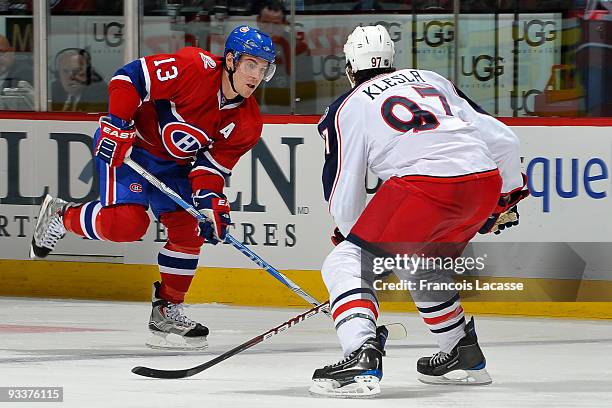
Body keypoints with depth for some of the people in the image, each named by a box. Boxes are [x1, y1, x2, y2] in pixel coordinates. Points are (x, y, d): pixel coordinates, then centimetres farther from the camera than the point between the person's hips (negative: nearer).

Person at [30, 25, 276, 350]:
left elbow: (212, 164, -5)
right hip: (126, 145, -7)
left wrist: (210, 200, -23)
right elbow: (130, 77, -24)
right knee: (127, 222, -24)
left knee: (189, 229, -1)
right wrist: (117, 125, -27)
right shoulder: (196, 68, -26)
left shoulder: (248, 123, -7)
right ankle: (61, 217, 4)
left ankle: (166, 311, 12)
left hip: (173, 164, 7)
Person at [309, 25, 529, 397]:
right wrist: (509, 195, 40)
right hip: (485, 184, 6)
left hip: (424, 188, -6)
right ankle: (466, 358, 38)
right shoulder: (434, 81, 27)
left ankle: (362, 359, -20)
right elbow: (502, 139, 24)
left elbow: (343, 196, 13)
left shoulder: (348, 109, 14)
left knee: (346, 264, 2)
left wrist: (350, 236, 33)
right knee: (422, 265, 32)